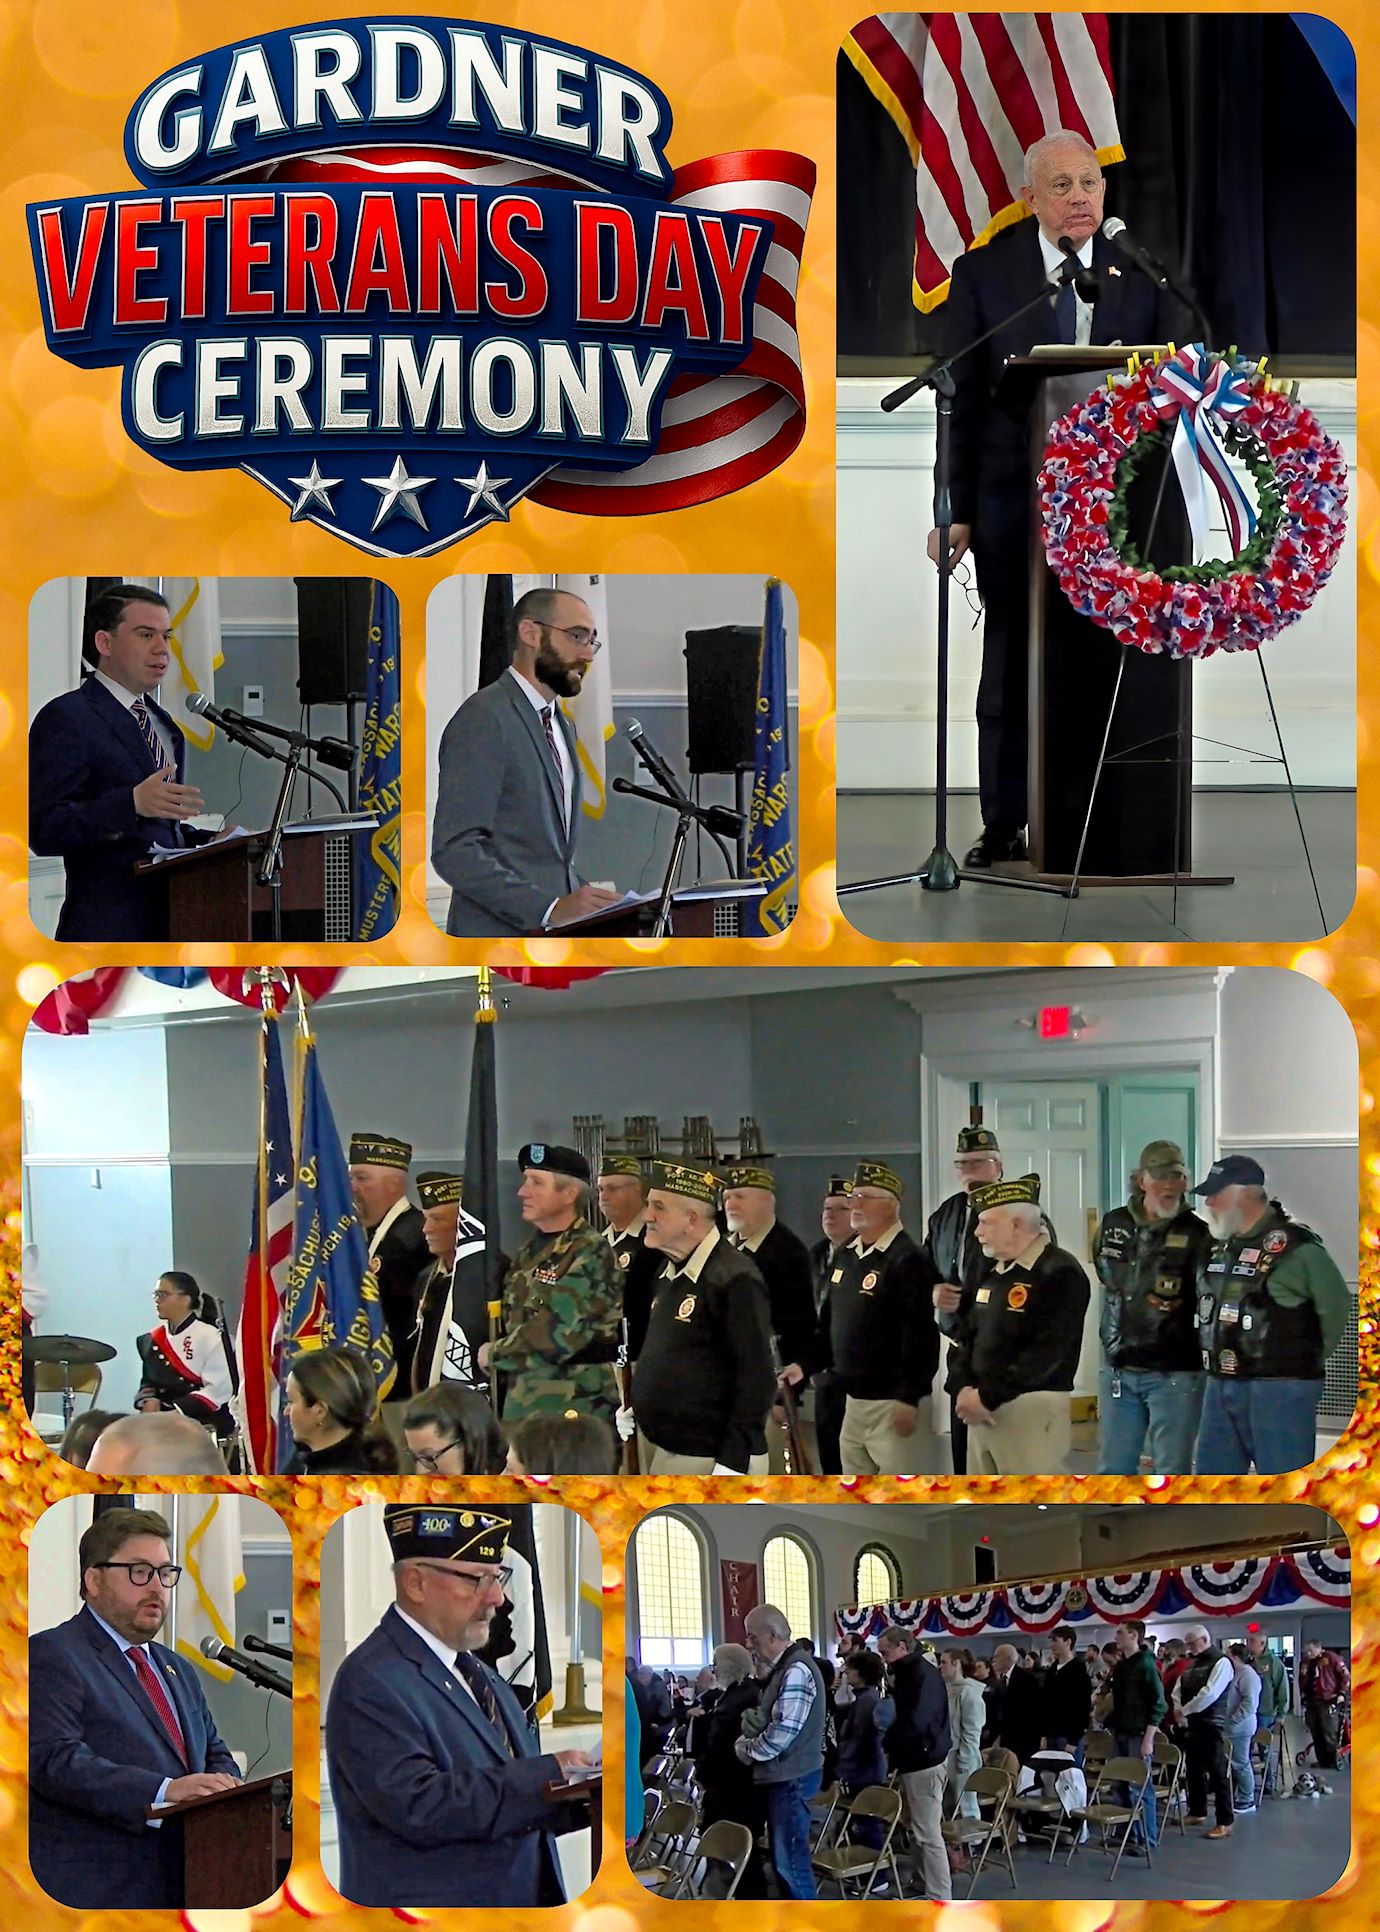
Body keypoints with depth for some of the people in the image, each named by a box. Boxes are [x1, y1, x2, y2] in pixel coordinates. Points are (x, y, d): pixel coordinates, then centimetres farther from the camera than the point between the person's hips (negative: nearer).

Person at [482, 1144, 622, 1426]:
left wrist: (495, 1354, -6)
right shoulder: (527, 1254, 14)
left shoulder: (590, 1253, -12)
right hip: (520, 1410, 8)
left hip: (577, 1413, -8)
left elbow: (557, 1334, -19)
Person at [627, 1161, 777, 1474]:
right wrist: (635, 1408, 13)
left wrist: (733, 1463, -21)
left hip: (709, 1458, -9)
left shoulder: (735, 1278, -16)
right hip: (660, 1450, 9)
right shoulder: (670, 1272, 12)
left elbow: (756, 1378, -19)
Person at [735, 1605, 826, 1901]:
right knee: (781, 1855, 15)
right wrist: (747, 1739, -1)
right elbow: (762, 1719, 21)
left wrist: (748, 1749, -7)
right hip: (781, 1775, 10)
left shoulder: (796, 1671, -18)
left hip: (792, 1776, -10)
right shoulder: (781, 1668, 14)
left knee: (790, 1857, -8)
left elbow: (783, 1732, -23)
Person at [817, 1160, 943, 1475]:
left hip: (893, 1402, -9)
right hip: (854, 1398, 9)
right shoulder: (847, 1256, 11)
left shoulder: (906, 1259, -15)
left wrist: (908, 1399, -22)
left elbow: (919, 1334, -20)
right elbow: (830, 1320, 22)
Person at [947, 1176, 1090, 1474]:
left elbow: (1049, 1354, -20)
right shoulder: (992, 1274, 17)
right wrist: (963, 1388, -3)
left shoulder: (1060, 1273, -11)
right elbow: (965, 1336, 18)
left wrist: (987, 1396, -19)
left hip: (1032, 1412, -9)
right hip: (983, 1411, 9)